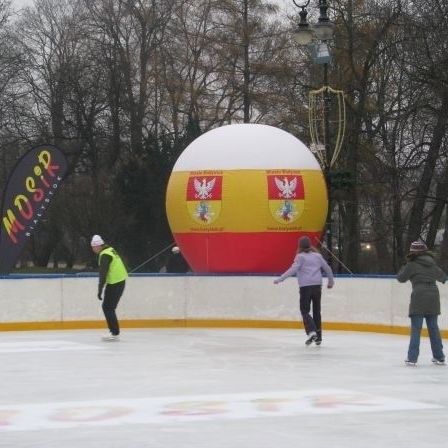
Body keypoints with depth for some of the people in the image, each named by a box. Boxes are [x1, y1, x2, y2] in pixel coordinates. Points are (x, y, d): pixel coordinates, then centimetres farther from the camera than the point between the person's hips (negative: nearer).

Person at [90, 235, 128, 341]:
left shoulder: (105, 255, -17)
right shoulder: (109, 250, 14)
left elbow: (103, 273, -23)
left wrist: (100, 290, -25)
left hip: (115, 284, -10)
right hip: (119, 281, 10)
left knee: (108, 307, -7)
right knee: (107, 307, 15)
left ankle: (115, 333, -7)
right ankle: (114, 330, 19)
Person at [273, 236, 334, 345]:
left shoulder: (300, 256, -4)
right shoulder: (317, 255, 11)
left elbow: (293, 270, -16)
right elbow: (327, 268, 18)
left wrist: (280, 279, -16)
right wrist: (331, 281, 34)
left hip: (305, 287, -5)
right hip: (317, 286, 5)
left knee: (305, 311, 0)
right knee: (316, 311, 12)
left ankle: (311, 331, -21)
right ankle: (318, 337, 15)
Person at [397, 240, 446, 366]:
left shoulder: (412, 265, -5)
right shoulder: (432, 264, 13)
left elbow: (401, 278, 3)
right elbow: (442, 277, 28)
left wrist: (404, 267, 19)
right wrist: (443, 279, 51)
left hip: (419, 299, -5)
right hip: (433, 298, 5)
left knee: (416, 328, -3)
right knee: (433, 327, 13)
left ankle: (412, 358, -5)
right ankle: (439, 357, 17)